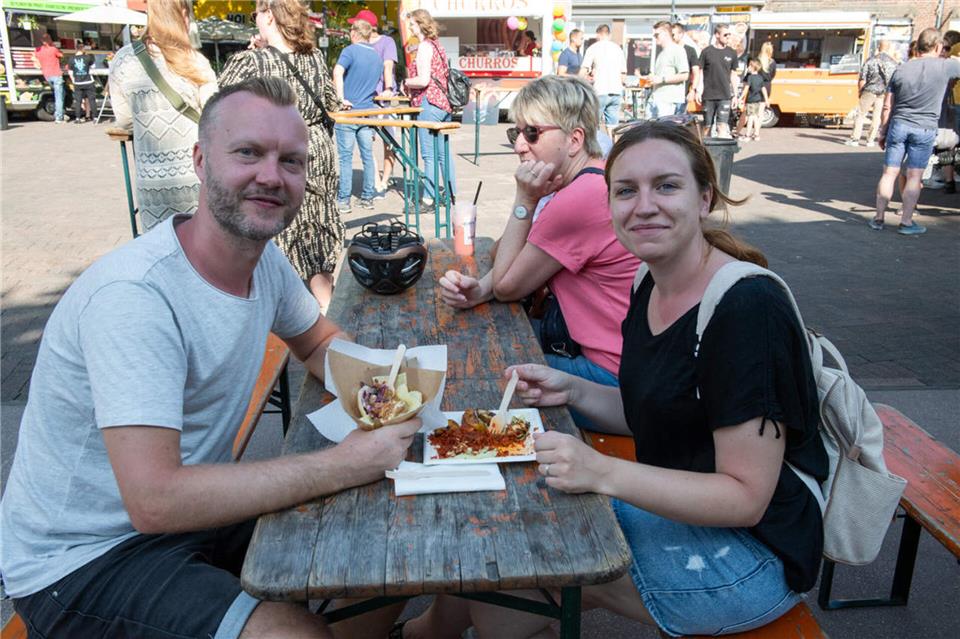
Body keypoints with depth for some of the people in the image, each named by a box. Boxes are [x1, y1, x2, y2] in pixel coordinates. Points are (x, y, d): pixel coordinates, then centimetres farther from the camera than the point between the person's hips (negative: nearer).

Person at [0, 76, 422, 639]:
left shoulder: (265, 259, -5)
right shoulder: (134, 296, -29)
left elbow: (320, 342, 12)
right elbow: (155, 501, -33)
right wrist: (343, 465, -28)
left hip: (195, 507, 7)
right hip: (82, 559, -7)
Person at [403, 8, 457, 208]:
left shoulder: (424, 46, -11)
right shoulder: (436, 44, 16)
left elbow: (423, 80, -20)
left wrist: (406, 83, -3)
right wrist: (412, 85, 18)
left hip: (429, 103, -9)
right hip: (444, 103, 9)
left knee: (429, 154, -6)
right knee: (443, 152, 14)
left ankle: (429, 199, -3)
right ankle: (452, 194, 19)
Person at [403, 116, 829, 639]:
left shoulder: (747, 308, -26)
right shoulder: (650, 286, 0)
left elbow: (745, 497, -24)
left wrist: (602, 473, -31)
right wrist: (572, 391, -5)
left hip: (753, 549, -7)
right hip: (673, 502, 8)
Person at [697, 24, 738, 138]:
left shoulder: (731, 53, 7)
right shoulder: (706, 52, 0)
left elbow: (733, 74, 13)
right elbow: (700, 72, 3)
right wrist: (698, 90, -5)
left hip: (725, 96, 1)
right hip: (708, 95, -1)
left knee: (722, 126, -9)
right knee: (707, 126, 8)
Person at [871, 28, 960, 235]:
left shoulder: (901, 69, 5)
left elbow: (887, 106, 6)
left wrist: (883, 131, 14)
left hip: (898, 125, 2)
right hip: (924, 129, -2)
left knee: (889, 173, 6)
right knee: (914, 177, 3)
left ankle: (878, 218, 10)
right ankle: (906, 222, 6)